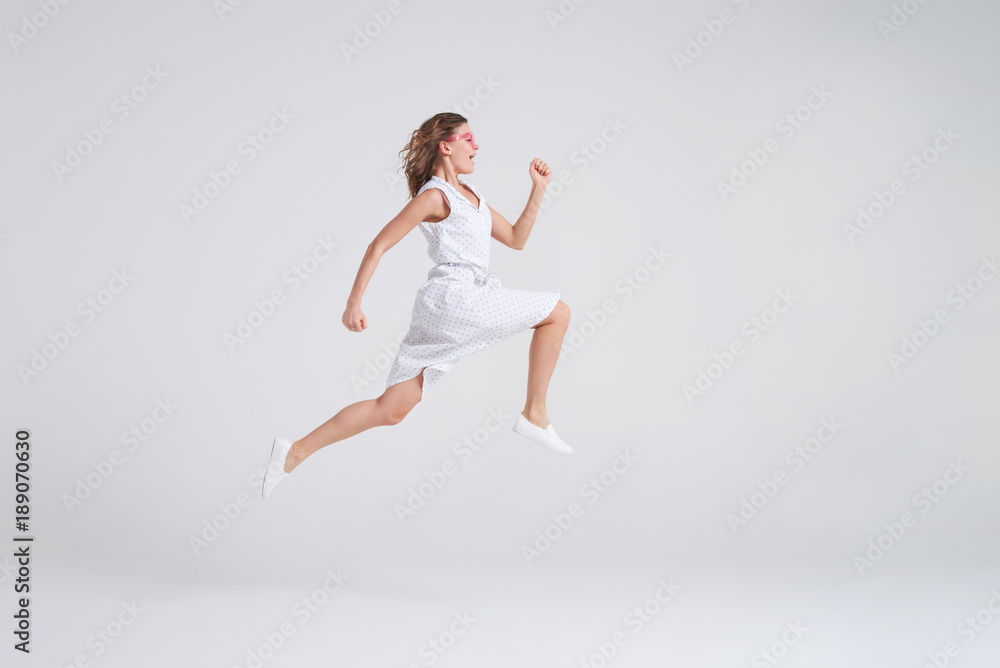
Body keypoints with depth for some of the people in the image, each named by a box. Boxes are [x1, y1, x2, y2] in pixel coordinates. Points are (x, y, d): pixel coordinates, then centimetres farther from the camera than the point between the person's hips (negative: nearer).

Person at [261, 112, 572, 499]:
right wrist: (353, 303, -11)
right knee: (558, 312, 1)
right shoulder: (434, 196, -4)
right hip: (454, 297, -9)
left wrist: (538, 188, 16)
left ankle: (296, 452, 5)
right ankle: (535, 414, 5)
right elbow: (379, 245, -7)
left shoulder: (471, 196, 23)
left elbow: (516, 239, 25)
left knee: (390, 410, 5)